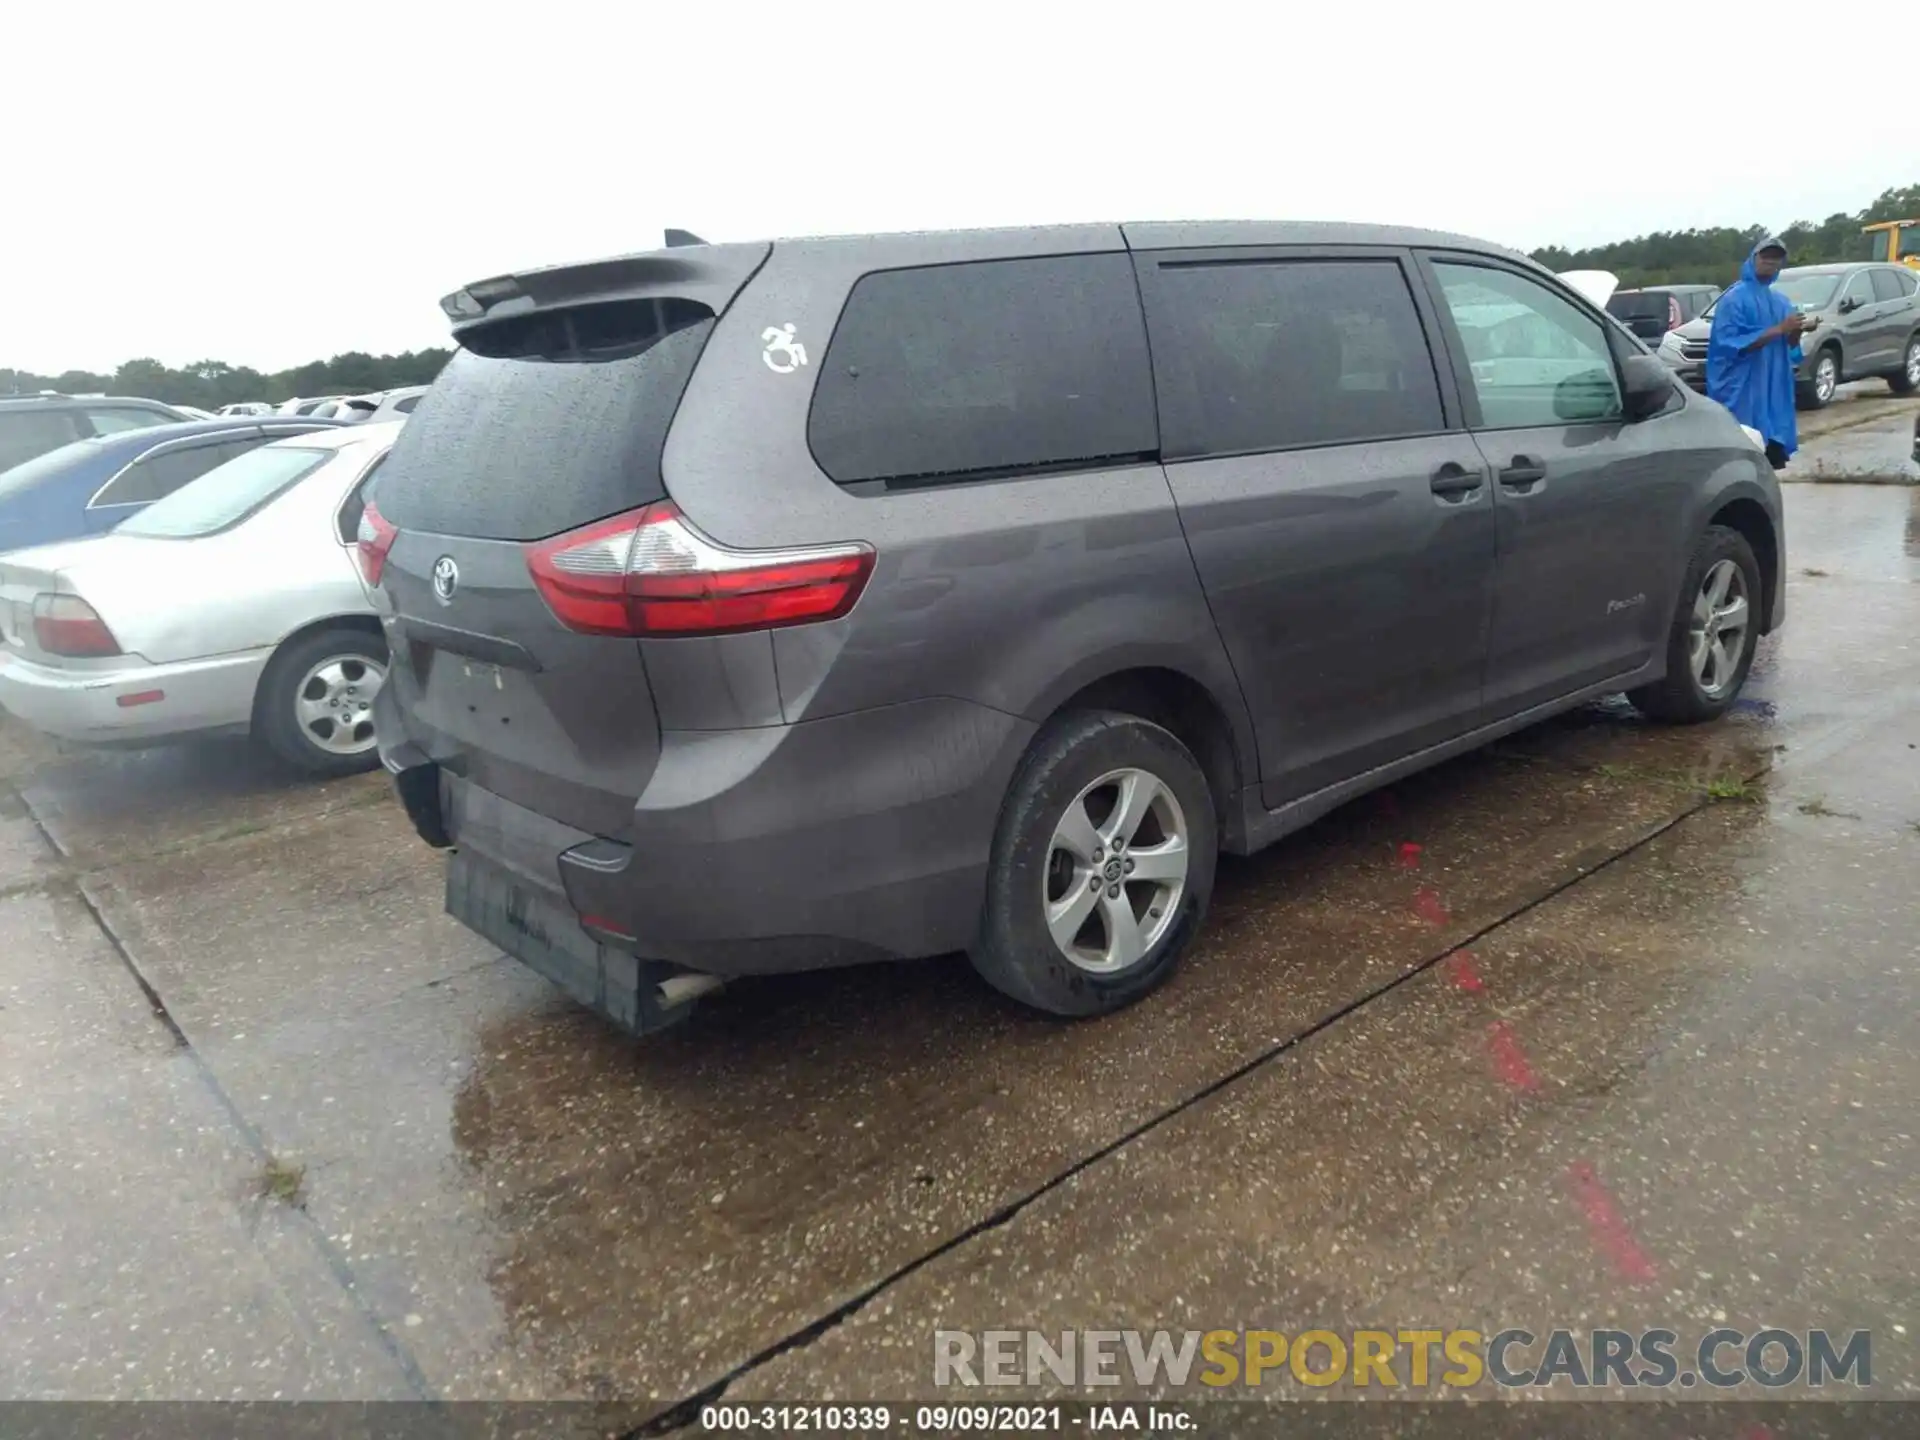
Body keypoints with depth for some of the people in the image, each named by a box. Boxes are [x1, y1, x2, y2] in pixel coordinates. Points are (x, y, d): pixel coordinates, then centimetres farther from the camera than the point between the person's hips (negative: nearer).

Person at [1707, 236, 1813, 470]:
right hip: (1744, 392, -8)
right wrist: (1779, 329, -19)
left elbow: (1789, 345, 18)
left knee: (1775, 455, 9)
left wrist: (1797, 331, -3)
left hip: (1776, 391, 8)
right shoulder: (1734, 299, -6)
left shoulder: (1781, 301, 17)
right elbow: (1735, 344, -16)